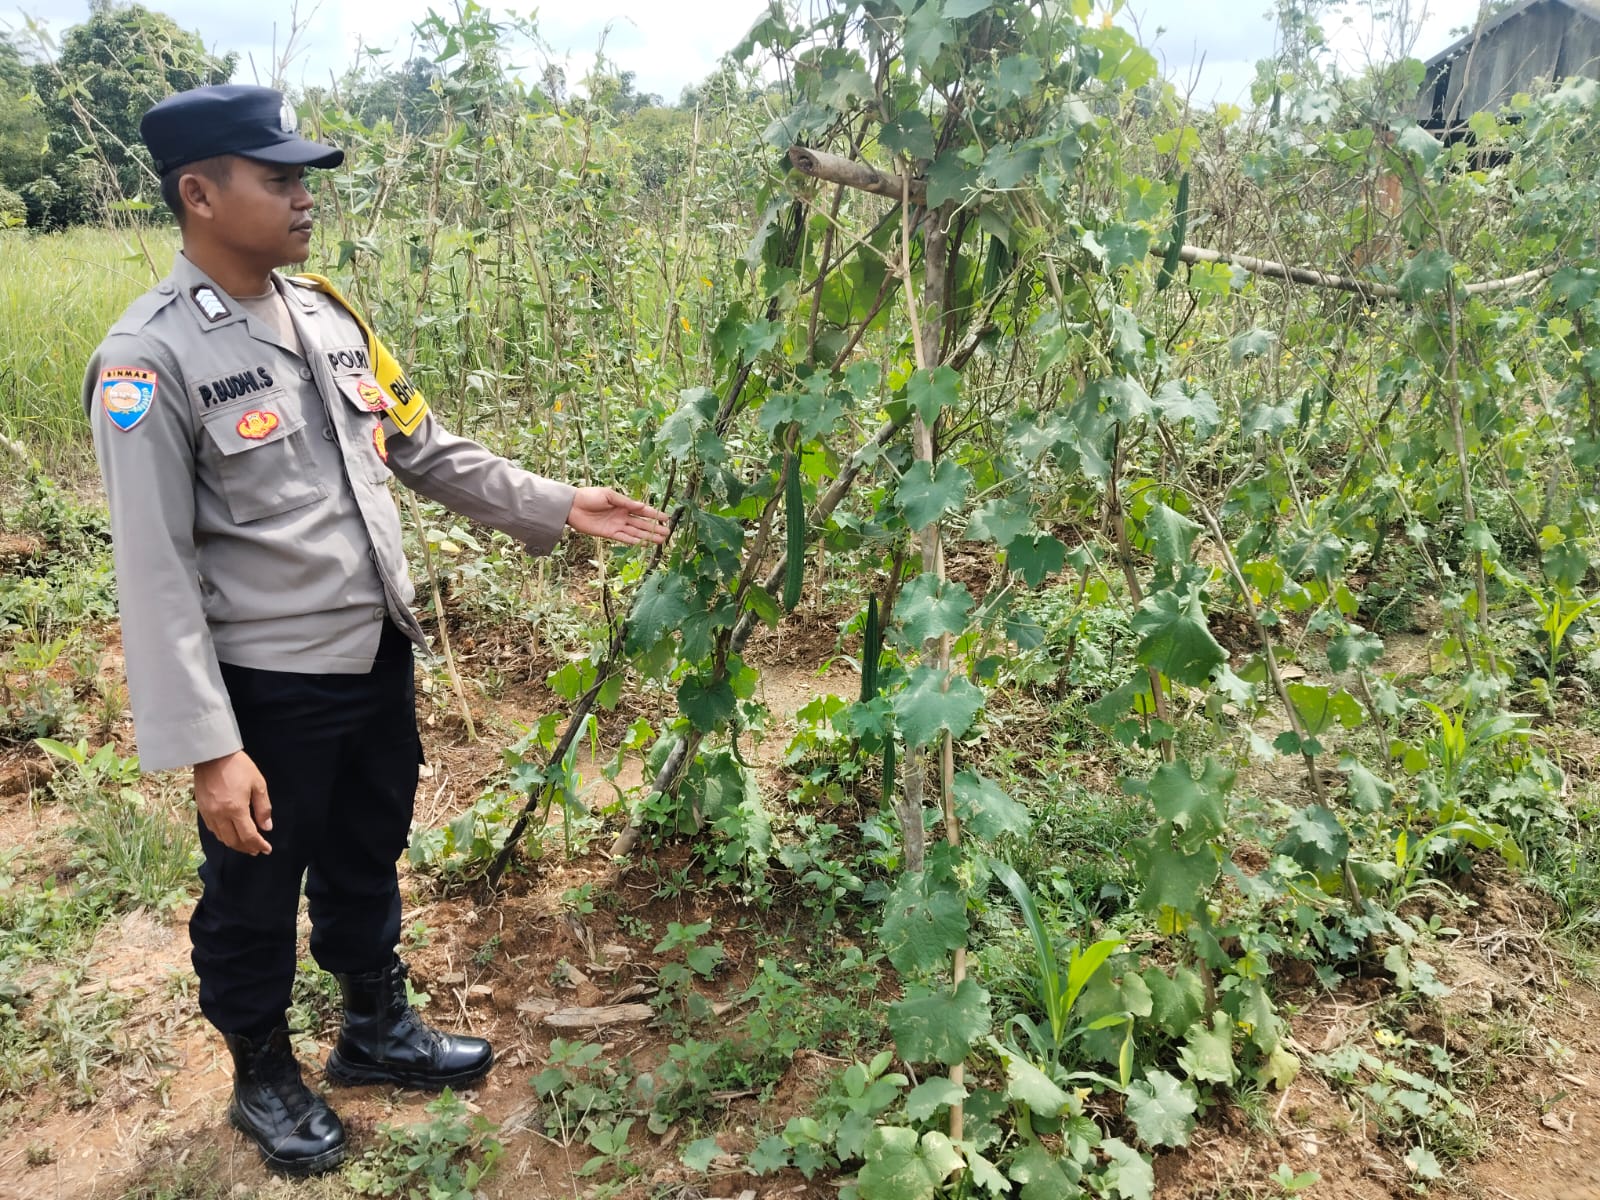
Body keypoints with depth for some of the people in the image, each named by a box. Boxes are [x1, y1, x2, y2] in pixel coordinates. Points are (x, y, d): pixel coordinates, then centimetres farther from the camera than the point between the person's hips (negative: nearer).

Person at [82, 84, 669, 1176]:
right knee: (257, 898, 16)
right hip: (270, 688, -6)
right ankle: (264, 1078, 40)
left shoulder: (328, 317, 3)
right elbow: (156, 572, -18)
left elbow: (431, 452, 11)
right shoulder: (151, 359, -17)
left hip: (380, 656, 6)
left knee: (369, 863, 24)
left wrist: (559, 508, 4)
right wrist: (208, 750, -20)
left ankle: (377, 1030, 47)